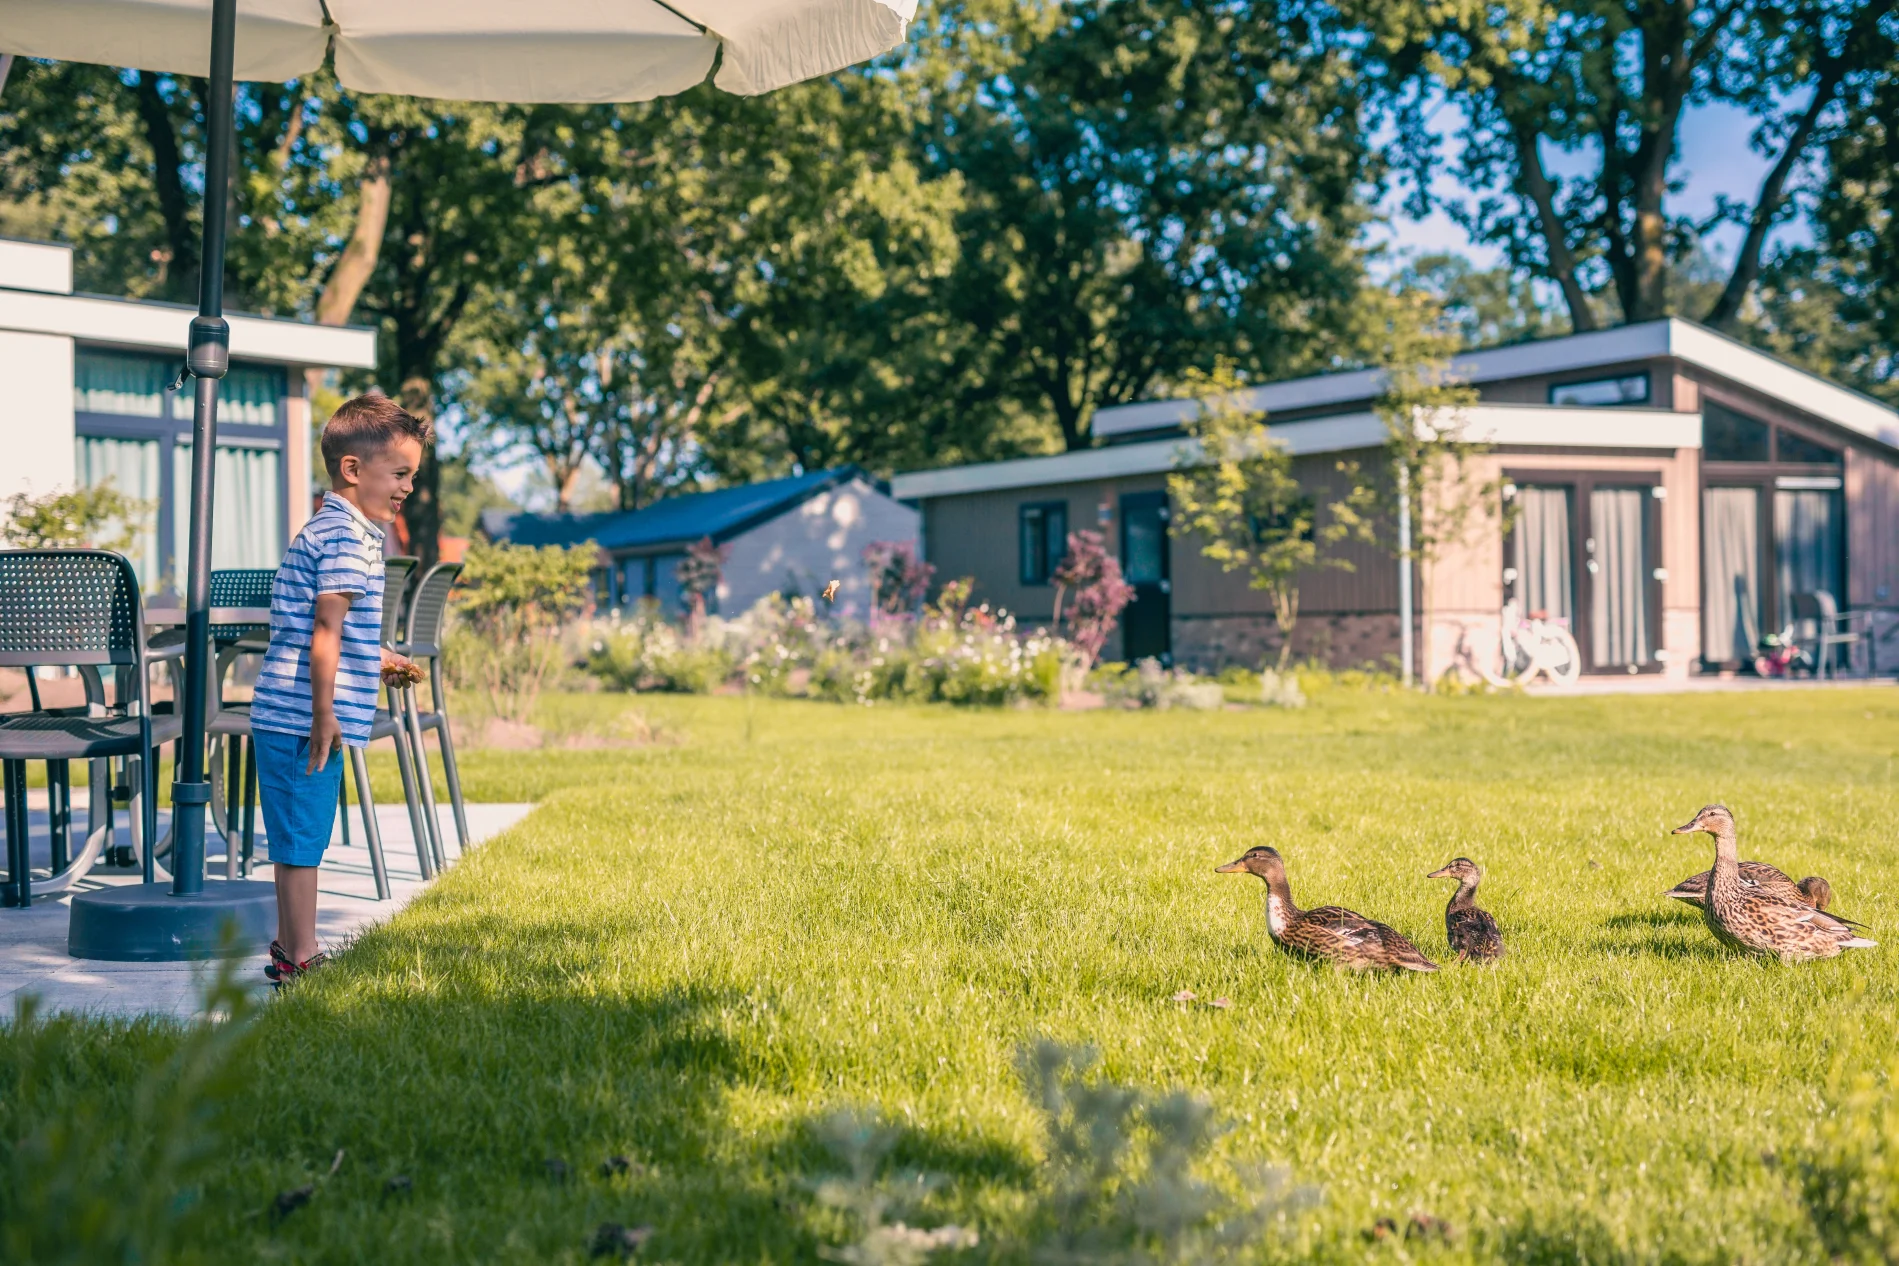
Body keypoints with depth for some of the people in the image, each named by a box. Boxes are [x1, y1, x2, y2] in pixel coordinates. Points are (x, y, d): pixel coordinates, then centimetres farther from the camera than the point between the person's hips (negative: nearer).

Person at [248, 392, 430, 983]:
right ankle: (299, 957, 2)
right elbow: (325, 633, -19)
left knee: (300, 838, 17)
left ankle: (291, 946, 27)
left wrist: (376, 659, 32)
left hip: (290, 718, 10)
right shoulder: (345, 536, -14)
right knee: (301, 839, -4)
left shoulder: (332, 530, 18)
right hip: (302, 719, -10)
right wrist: (324, 714, -21)